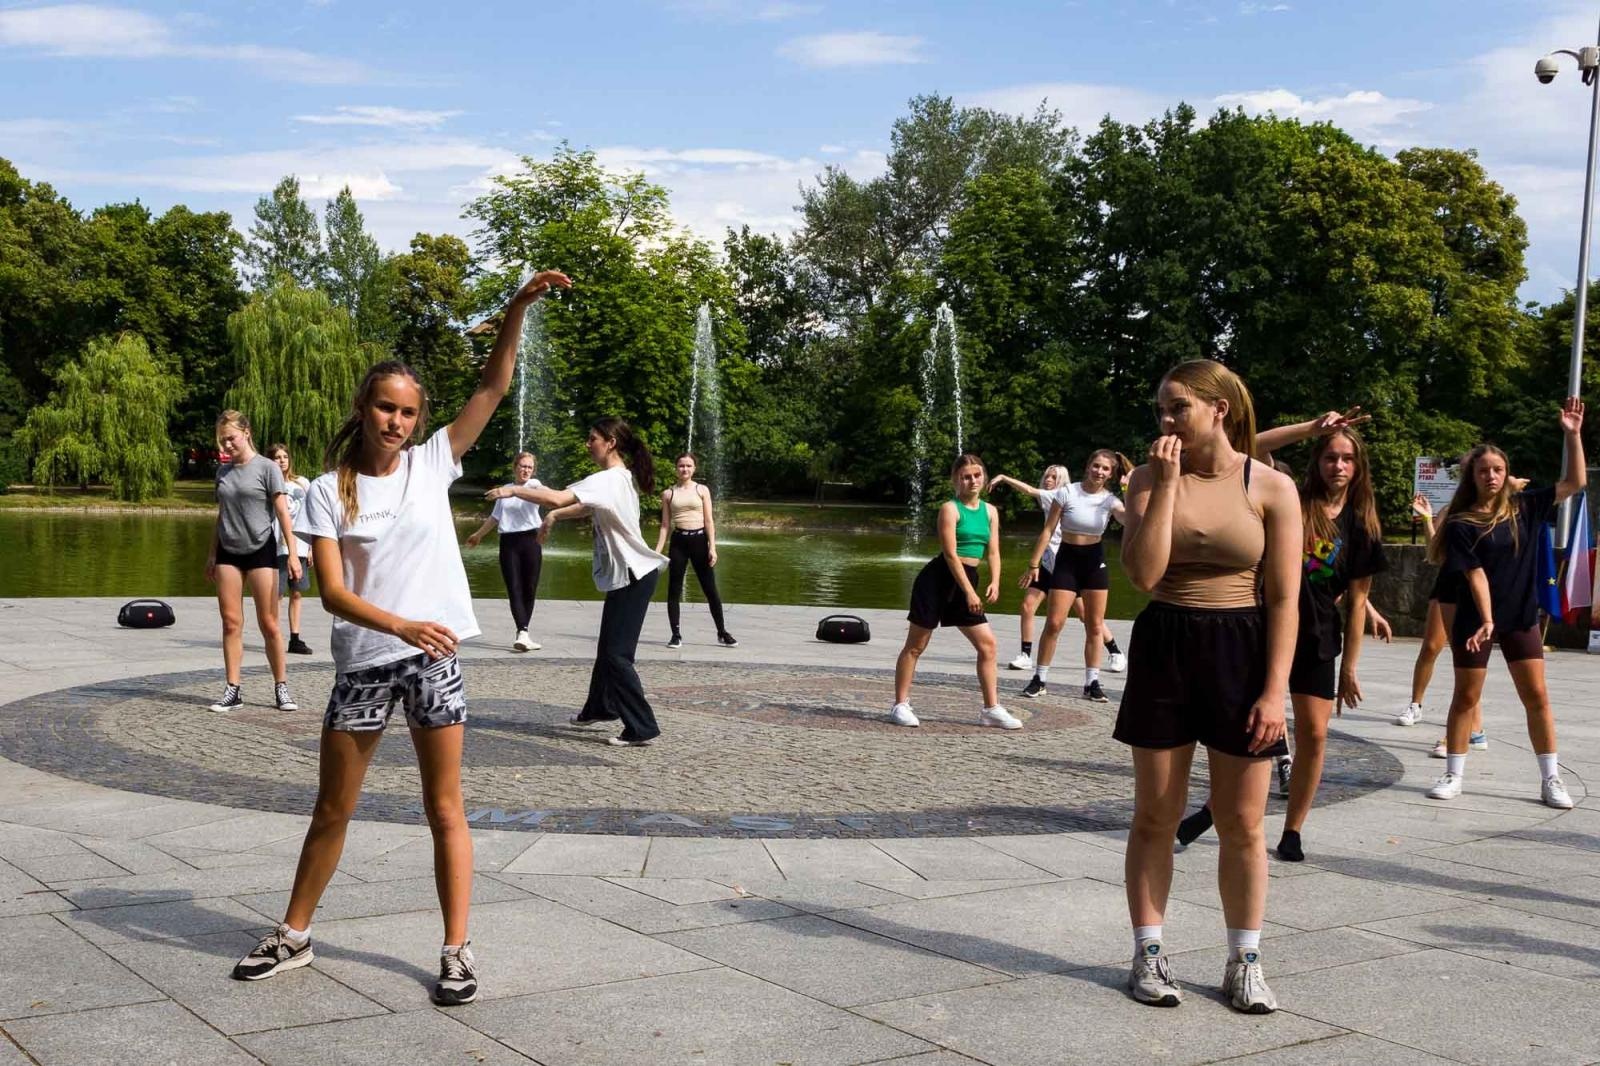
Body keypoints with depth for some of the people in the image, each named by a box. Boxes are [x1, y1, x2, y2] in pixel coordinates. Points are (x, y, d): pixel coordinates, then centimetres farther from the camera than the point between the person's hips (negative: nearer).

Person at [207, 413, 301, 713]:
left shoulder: (266, 467, -4)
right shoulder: (223, 471, 11)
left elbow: (283, 512, -7)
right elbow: (221, 516, 17)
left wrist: (292, 553, -12)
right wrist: (211, 555, 14)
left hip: (261, 550, -5)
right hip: (229, 552, 5)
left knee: (269, 624, -3)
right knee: (231, 622, 0)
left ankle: (281, 687, 7)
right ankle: (233, 689, 4)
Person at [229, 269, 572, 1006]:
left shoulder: (433, 463, 1)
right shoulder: (329, 492, -3)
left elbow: (494, 386, -5)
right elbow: (332, 593, -12)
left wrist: (518, 307, -15)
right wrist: (402, 625, -27)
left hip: (433, 657, 0)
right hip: (363, 661, 0)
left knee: (445, 812, 4)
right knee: (332, 811, 13)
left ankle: (456, 950, 12)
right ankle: (293, 935, 29)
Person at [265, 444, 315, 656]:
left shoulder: (302, 484, 10)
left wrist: (311, 547, 10)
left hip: (300, 547, 4)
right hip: (277, 547, -4)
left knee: (296, 593, 7)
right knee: (276, 594, -4)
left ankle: (295, 639, 11)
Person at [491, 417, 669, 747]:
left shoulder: (610, 480, -20)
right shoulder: (619, 478, 14)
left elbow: (558, 498, -31)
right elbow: (588, 508, 32)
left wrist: (514, 490, -20)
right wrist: (555, 515, 21)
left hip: (633, 576, -10)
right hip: (622, 575, 10)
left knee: (616, 654, -8)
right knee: (607, 647, 22)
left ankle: (641, 728, -5)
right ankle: (600, 707, 38)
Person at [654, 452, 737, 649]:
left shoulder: (702, 490, 4)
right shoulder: (668, 494, 6)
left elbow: (709, 521, 1)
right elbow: (665, 525, 6)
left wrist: (712, 547, -7)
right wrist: (657, 551, -1)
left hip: (699, 539, -1)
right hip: (678, 542, 1)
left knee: (710, 589, 2)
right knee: (674, 590, 2)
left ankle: (722, 633, 13)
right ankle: (676, 634, 11)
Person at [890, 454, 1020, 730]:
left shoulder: (990, 511, 11)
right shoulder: (950, 508, -9)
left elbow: (993, 552, 8)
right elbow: (950, 554, -15)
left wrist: (994, 582, -10)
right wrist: (969, 591, -20)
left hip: (966, 582, 7)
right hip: (938, 579, -6)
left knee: (987, 644, 3)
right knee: (915, 645, 2)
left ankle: (991, 709, 10)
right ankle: (900, 705, 10)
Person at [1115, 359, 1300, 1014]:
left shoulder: (1271, 487, -4)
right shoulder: (1151, 476, 0)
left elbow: (1284, 599, -5)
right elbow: (1143, 575, -13)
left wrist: (1275, 691, -11)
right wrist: (1169, 481, -15)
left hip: (1240, 653, -1)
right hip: (1163, 648, 1)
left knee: (1242, 823, 6)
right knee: (1155, 816, 7)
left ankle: (1245, 963, 20)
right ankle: (1149, 954, 19)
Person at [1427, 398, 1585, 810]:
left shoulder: (1524, 507, 1)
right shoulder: (1460, 523, -9)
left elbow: (1575, 483, 0)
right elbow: (1475, 575, -15)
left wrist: (1572, 434, -9)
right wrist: (1486, 621, -23)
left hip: (1521, 617, 3)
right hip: (1475, 618, -3)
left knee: (1537, 696, 3)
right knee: (1466, 697, 5)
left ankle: (1551, 780, 11)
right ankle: (1454, 775, 14)